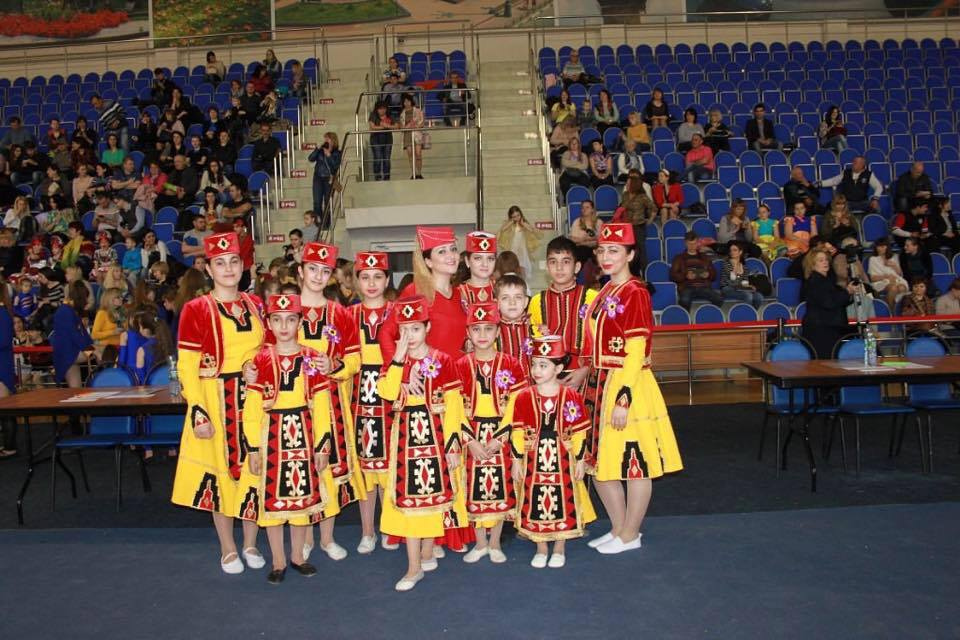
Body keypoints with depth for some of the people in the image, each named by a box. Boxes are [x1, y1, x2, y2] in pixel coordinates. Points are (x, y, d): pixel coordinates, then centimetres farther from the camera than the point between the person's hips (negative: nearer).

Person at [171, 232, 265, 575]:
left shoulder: (255, 304, 7)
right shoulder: (195, 309, -7)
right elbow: (186, 366, -9)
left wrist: (260, 368, -5)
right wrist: (198, 412, -16)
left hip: (254, 400, 4)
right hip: (216, 401, -3)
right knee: (221, 469, 6)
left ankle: (250, 543, 26)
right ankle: (228, 549, 23)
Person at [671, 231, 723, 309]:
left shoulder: (705, 257, 27)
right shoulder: (679, 258, 19)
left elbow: (714, 275, 23)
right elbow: (673, 275, 8)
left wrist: (708, 275, -1)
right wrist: (686, 276, -10)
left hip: (704, 287, 2)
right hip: (687, 287, -2)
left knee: (719, 298, -29)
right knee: (685, 300, -39)